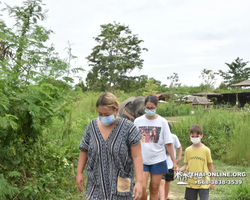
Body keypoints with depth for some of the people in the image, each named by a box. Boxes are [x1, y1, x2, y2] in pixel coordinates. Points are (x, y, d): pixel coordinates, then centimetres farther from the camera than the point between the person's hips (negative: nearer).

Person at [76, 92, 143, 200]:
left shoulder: (128, 128, -12)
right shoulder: (92, 126, -1)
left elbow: (137, 156, -12)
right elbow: (84, 151, 9)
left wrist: (139, 182, -17)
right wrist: (79, 173, 7)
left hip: (119, 185, -3)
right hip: (97, 184, 3)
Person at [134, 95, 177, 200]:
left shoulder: (162, 122, -3)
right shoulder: (137, 121, -1)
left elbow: (168, 143, -1)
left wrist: (174, 161, -1)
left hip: (158, 160, 0)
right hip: (142, 160, 0)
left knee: (154, 190, 7)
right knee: (142, 188, -10)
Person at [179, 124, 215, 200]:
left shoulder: (206, 150, -6)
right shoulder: (188, 150, 2)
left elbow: (210, 165, 2)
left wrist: (212, 181, 4)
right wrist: (180, 169, -10)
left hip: (203, 183, -3)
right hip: (191, 183, 3)